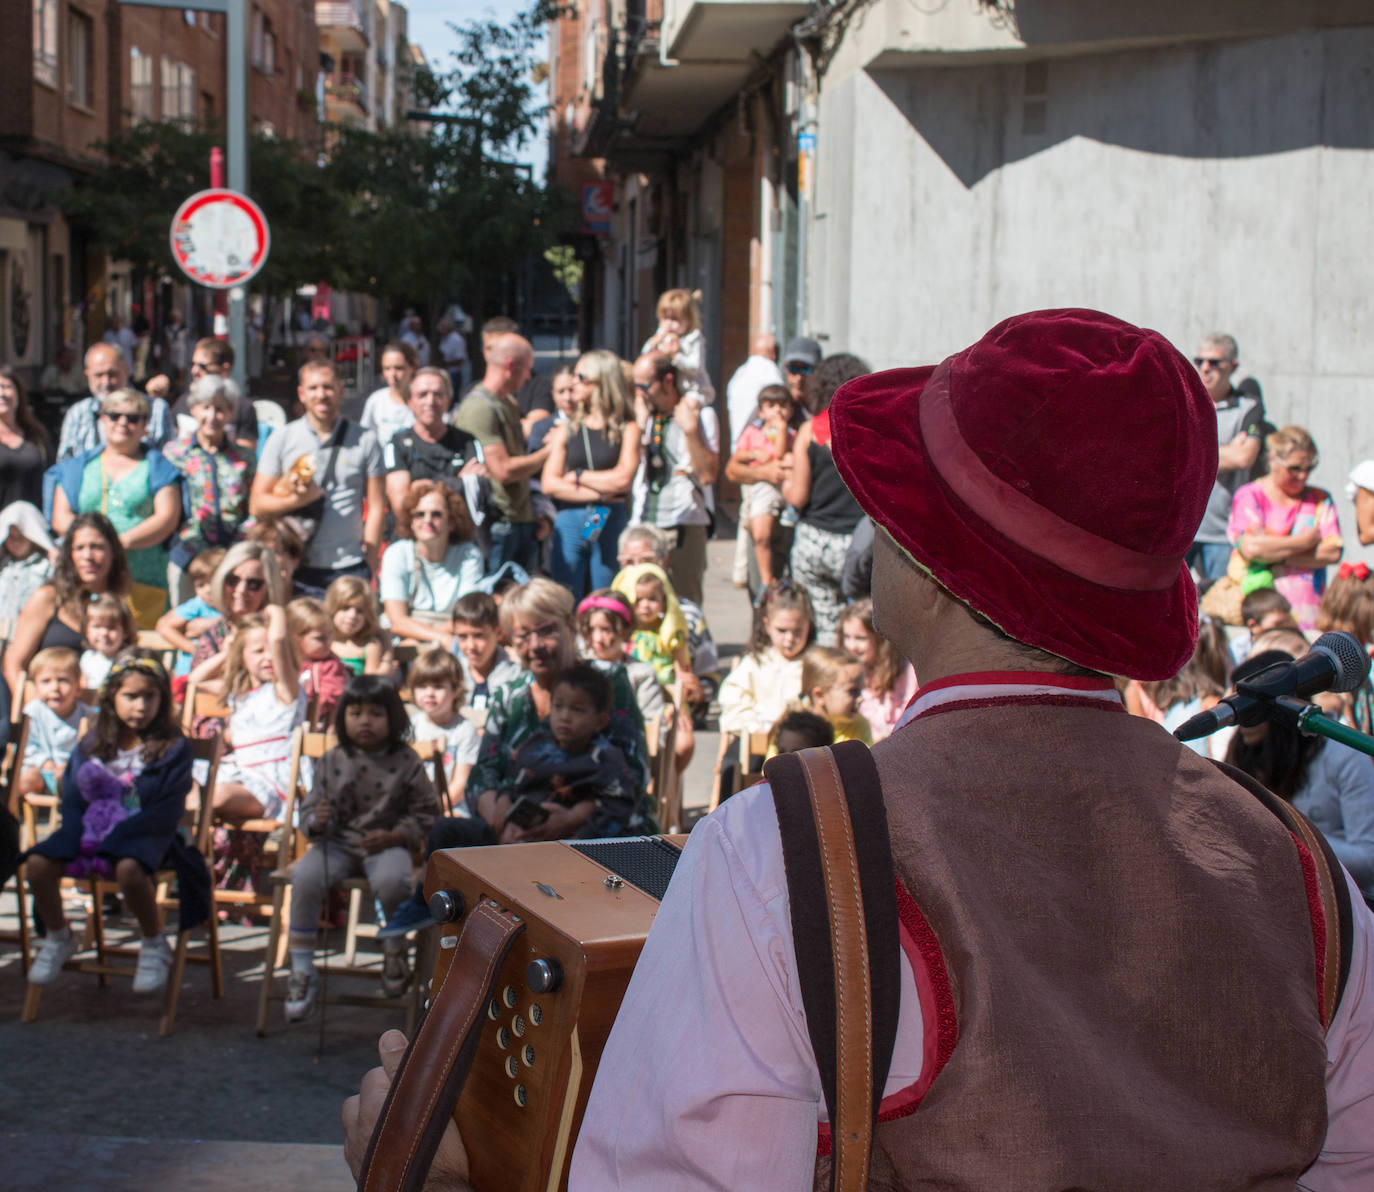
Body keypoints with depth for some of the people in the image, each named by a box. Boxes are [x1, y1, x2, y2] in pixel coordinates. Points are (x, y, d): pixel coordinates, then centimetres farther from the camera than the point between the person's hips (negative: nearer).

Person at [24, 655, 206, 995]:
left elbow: (166, 812, -11)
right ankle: (58, 937, 9)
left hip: (145, 833, -4)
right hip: (93, 828, 5)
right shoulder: (91, 745, 10)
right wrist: (80, 839, -10)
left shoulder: (174, 748, -4)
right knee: (39, 863, -19)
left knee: (128, 868, -38)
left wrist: (112, 839, -20)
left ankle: (154, 945, -11)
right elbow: (72, 800, 11)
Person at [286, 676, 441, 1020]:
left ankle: (395, 950, -2)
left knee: (391, 880, -36)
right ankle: (302, 970, -12)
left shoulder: (406, 762, 0)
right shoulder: (332, 762, 5)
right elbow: (310, 809, 9)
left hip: (387, 845, -2)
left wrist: (394, 836, -12)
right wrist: (316, 822, -16)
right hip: (337, 843, 2)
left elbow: (425, 813, 3)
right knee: (304, 877, -28)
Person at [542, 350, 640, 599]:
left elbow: (623, 479, -8)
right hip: (570, 522, 1)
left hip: (611, 522, -1)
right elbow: (550, 483, 0)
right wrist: (601, 492, -6)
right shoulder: (566, 430, 8)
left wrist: (577, 476, 0)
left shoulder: (627, 429, 3)